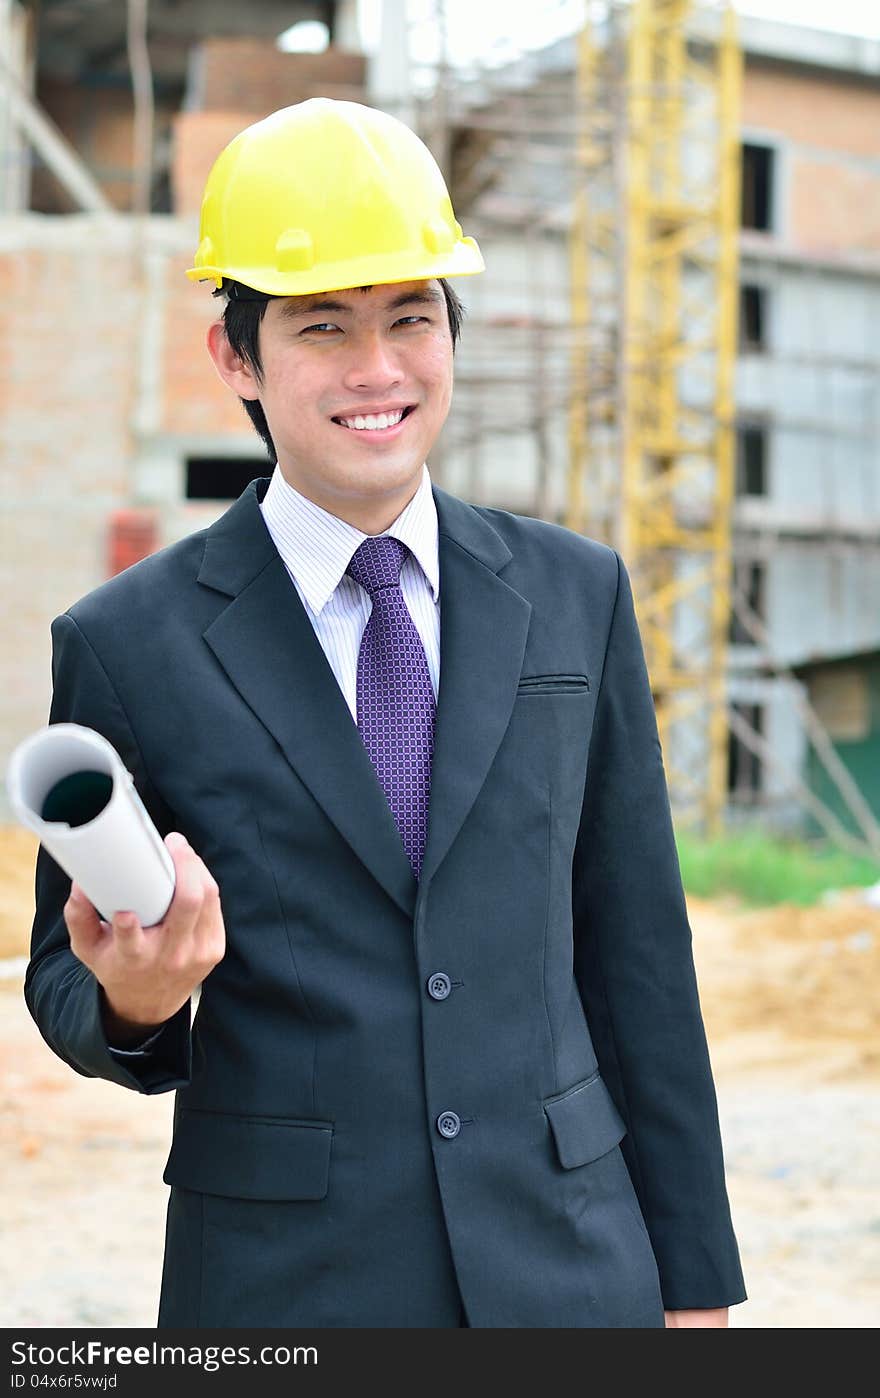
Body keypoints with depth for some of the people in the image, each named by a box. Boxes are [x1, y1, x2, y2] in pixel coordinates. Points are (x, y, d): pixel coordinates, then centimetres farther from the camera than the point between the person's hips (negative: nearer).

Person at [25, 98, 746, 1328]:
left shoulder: (577, 596, 3)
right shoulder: (127, 645, -5)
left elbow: (636, 950, 6)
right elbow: (66, 983, 2)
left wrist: (694, 1278, 6)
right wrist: (129, 1000, -21)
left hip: (569, 1272, 2)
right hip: (284, 1287, -2)